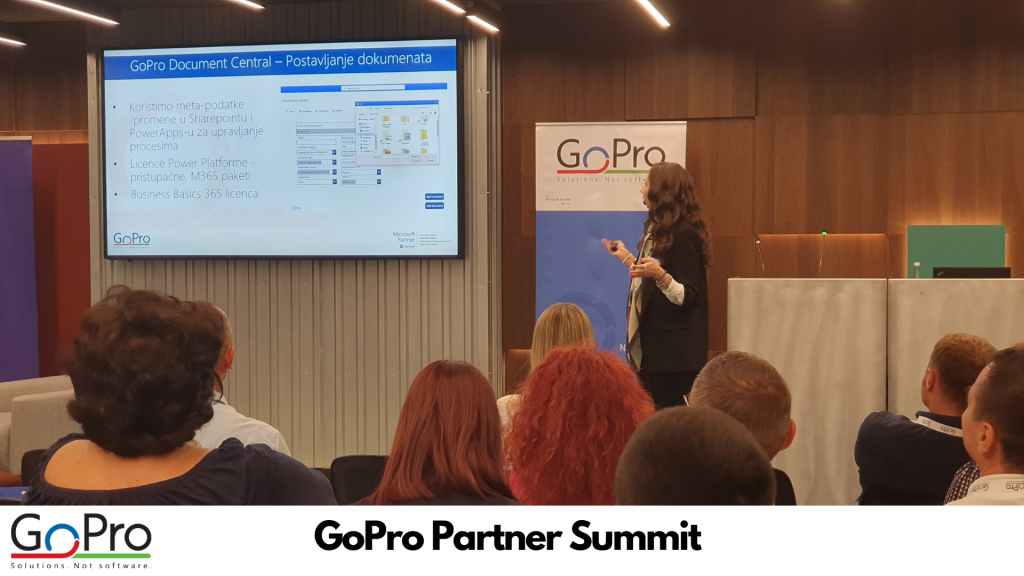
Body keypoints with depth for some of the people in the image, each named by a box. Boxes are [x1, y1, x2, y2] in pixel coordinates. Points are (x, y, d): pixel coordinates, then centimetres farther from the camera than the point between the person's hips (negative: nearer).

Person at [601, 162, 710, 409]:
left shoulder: (684, 234, -14)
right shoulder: (657, 229, 15)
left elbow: (687, 297, -19)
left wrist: (660, 275, -36)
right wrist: (626, 257, 35)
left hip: (674, 349, -10)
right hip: (651, 345, 10)